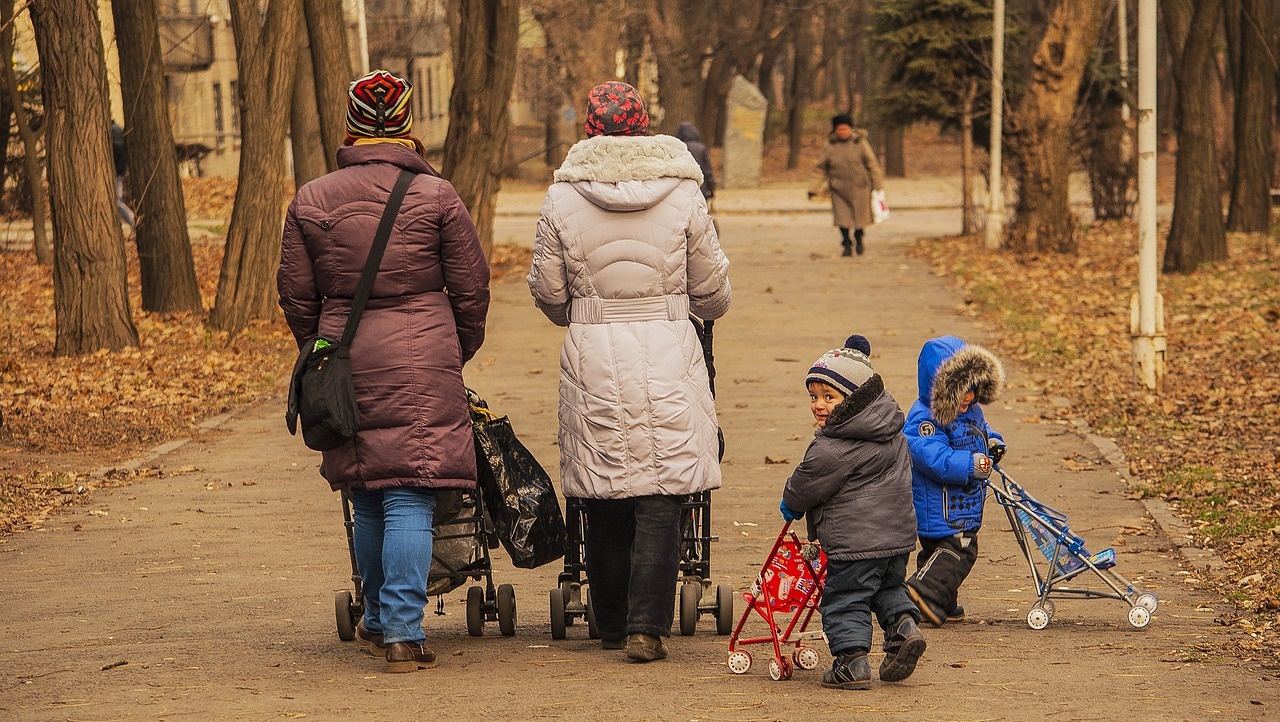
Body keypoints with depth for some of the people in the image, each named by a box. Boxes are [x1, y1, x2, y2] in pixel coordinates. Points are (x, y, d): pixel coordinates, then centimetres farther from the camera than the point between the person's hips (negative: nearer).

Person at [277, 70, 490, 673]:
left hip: (346, 360, 3)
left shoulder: (312, 200, 3)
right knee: (409, 498, -3)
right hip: (422, 359, -3)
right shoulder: (437, 196, -3)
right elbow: (471, 288, 2)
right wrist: (458, 352, 18)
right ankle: (402, 631, -8)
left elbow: (296, 294, 8)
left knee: (368, 499, 15)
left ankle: (378, 621, 26)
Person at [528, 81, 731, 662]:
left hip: (592, 356, 1)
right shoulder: (681, 193, -2)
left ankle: (612, 626, 19)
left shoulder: (563, 198, -1)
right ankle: (647, 627, -5)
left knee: (603, 503, 10)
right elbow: (712, 291, 5)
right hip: (669, 354, -1)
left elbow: (547, 293, 5)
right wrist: (708, 308, 29)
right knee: (660, 499, 1)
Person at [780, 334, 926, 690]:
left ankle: (852, 660, -1)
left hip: (855, 539, -8)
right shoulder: (893, 433, 7)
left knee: (844, 599, 2)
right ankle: (904, 625, 5)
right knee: (889, 587, 26)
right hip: (899, 531, 8)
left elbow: (805, 485, -8)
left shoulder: (832, 449, -19)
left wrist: (790, 504, 15)